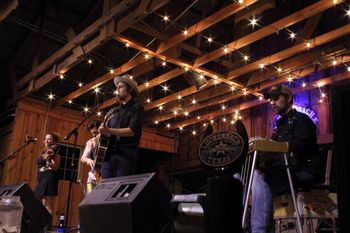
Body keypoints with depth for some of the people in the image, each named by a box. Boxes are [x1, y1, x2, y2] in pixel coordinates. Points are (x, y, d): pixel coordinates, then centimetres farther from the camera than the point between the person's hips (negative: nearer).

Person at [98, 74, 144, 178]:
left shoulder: (137, 107, 1)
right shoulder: (115, 110, 23)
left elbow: (132, 131, -13)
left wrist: (109, 131, -18)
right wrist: (103, 131, -2)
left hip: (126, 155, -6)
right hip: (109, 155, 7)